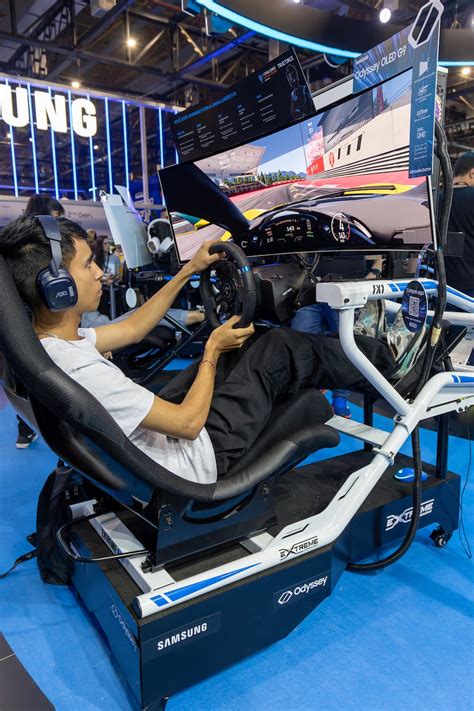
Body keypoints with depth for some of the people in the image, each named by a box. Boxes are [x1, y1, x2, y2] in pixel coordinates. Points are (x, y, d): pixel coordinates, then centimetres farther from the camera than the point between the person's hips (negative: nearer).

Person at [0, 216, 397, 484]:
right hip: (197, 456, -8)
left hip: (155, 428, 8)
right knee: (280, 348, 0)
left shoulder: (39, 344, -4)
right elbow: (189, 424, -27)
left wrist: (189, 271, 8)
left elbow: (132, 330, 9)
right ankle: (381, 364, 23)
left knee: (249, 347, 14)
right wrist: (212, 351, -11)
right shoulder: (81, 371, -35)